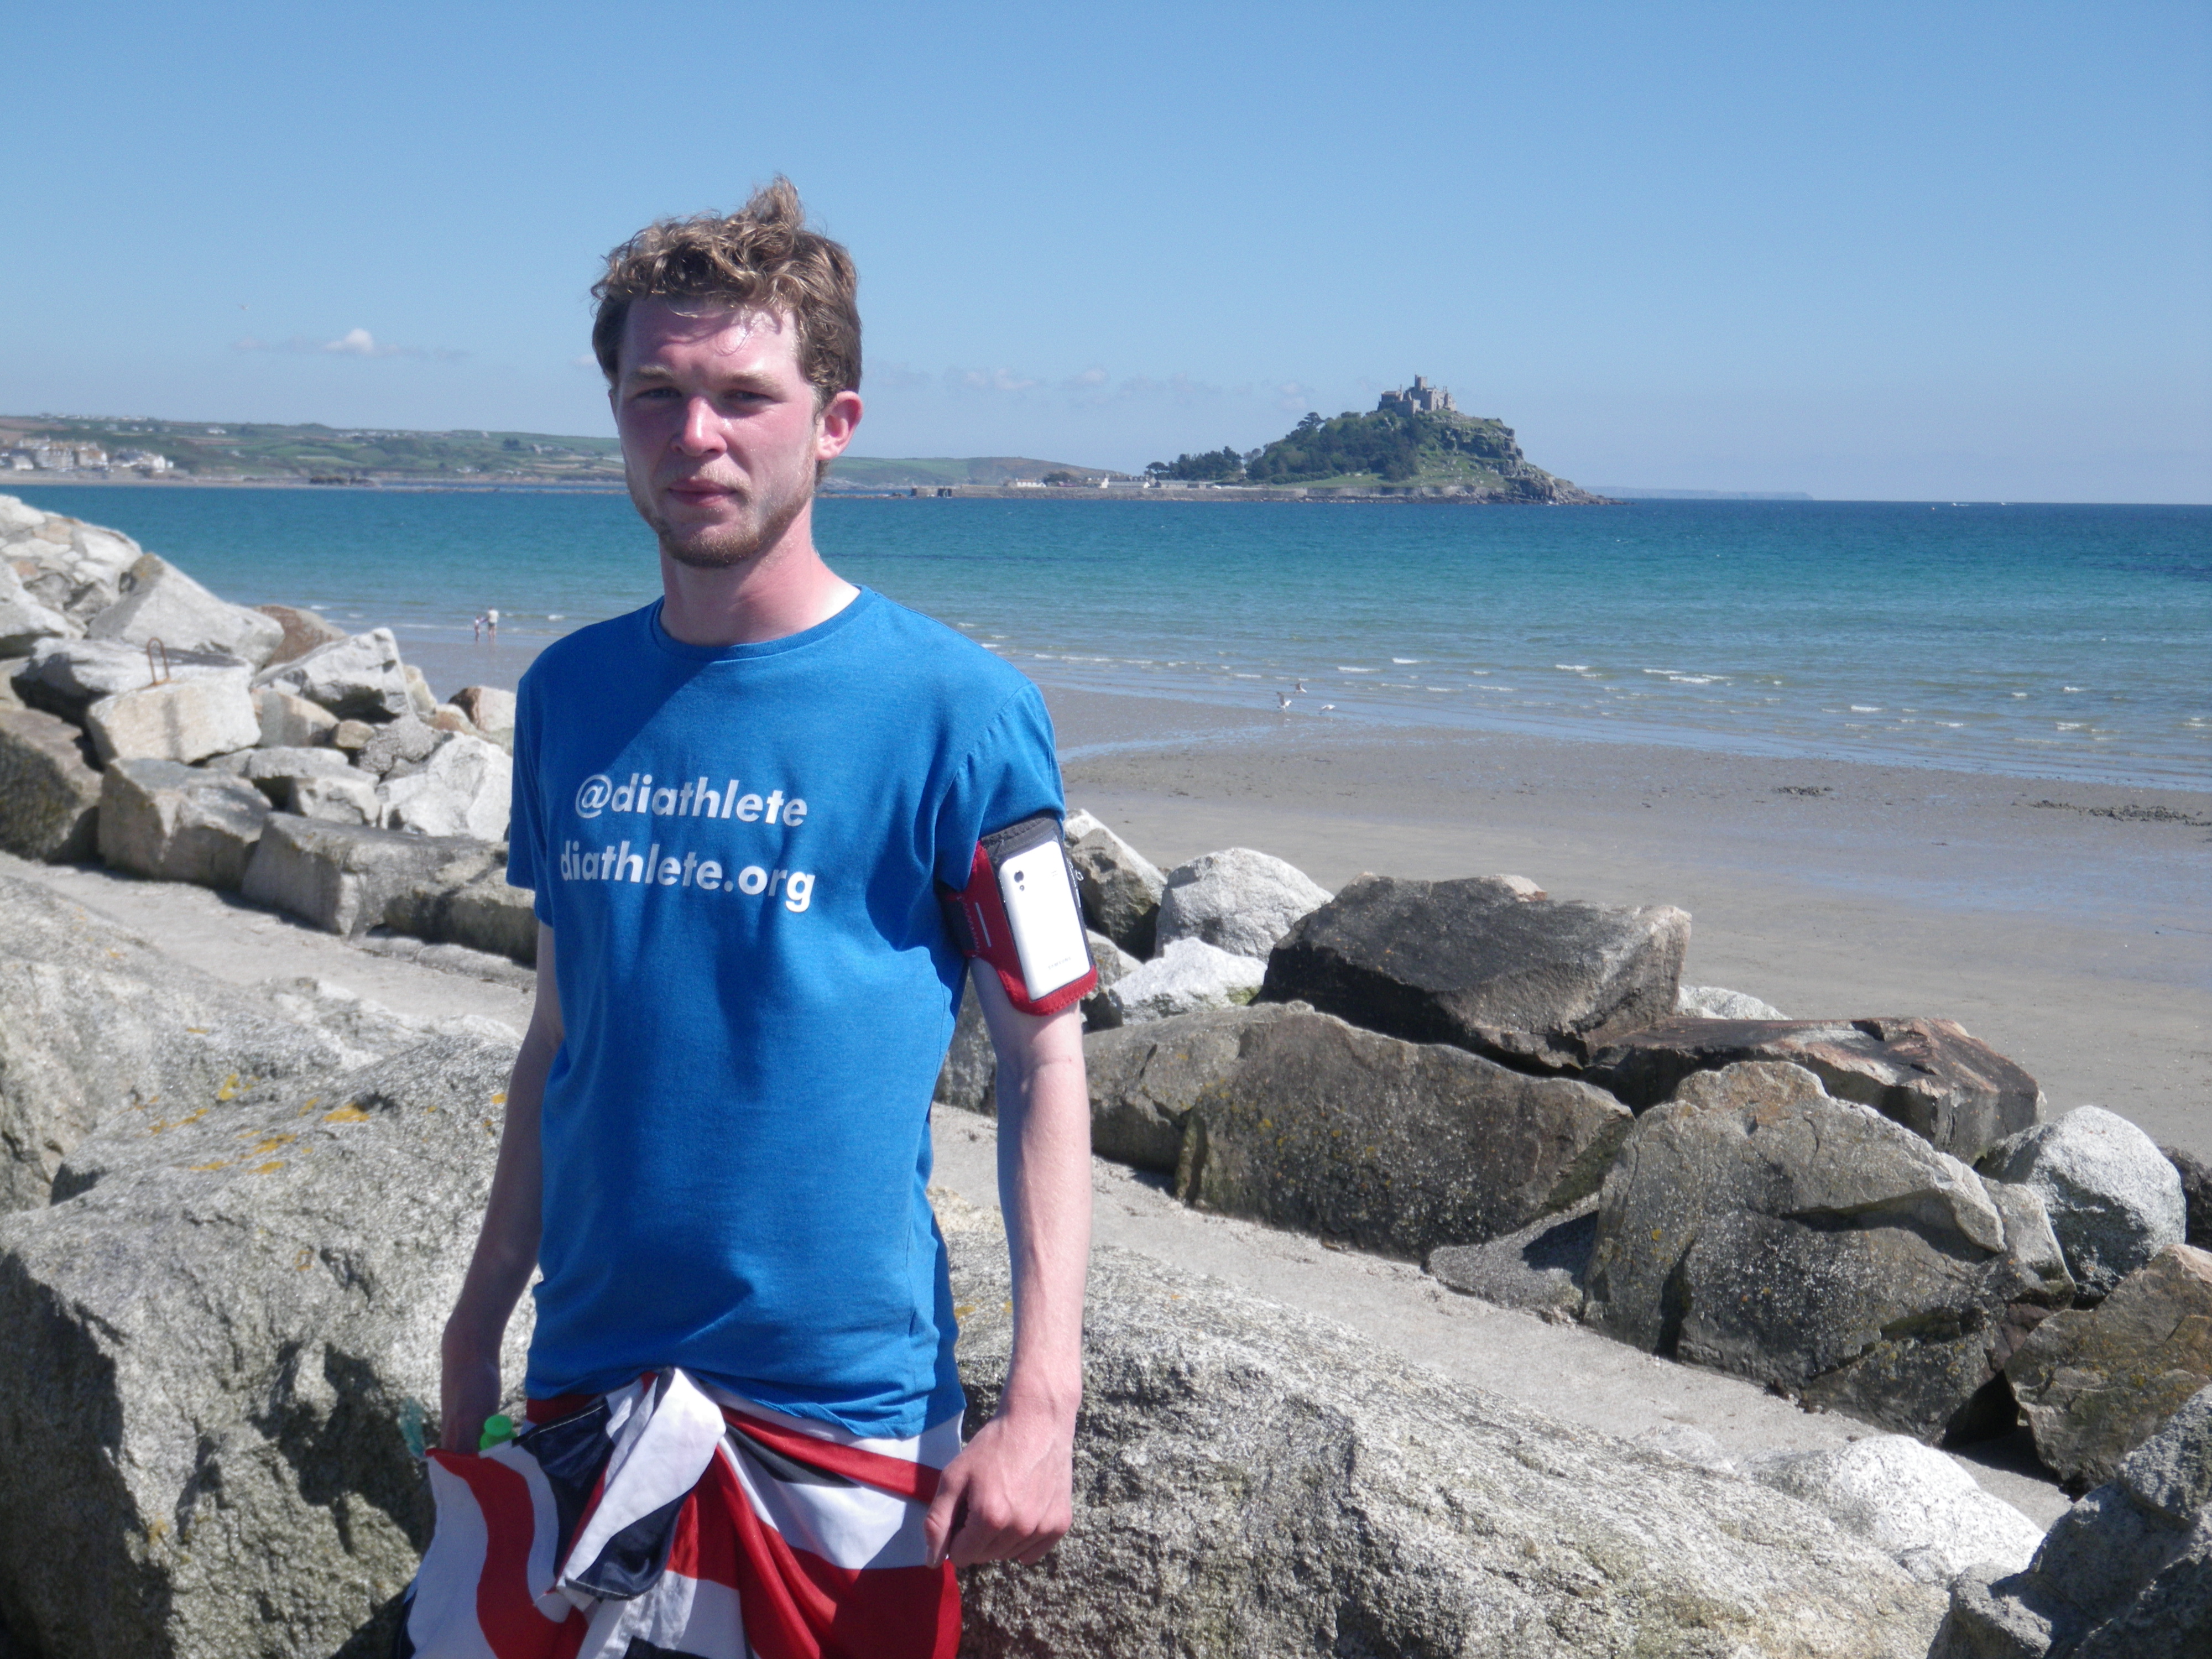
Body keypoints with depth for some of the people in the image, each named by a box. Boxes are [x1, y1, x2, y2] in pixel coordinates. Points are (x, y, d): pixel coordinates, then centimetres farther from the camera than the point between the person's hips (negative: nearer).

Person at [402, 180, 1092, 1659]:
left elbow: (1044, 1062, -8)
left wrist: (1044, 1399, -14)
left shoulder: (955, 709, -10)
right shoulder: (570, 695, 5)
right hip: (587, 1378, 4)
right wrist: (484, 1309, 12)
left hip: (848, 1401, -4)